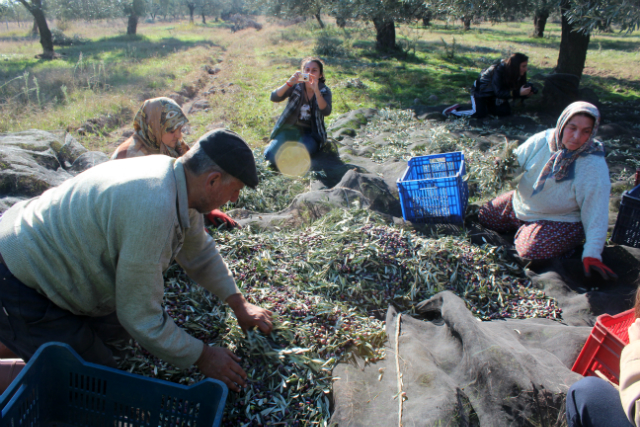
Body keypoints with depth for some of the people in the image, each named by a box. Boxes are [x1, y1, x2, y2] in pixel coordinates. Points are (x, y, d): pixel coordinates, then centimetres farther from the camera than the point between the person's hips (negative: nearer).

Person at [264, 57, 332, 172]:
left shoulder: (324, 91, -2)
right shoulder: (296, 86, -2)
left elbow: (326, 112, -22)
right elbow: (274, 98, -15)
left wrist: (316, 90, -34)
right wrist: (289, 83, -31)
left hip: (311, 133, -1)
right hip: (290, 128, 1)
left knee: (298, 155, -31)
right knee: (270, 155, -19)